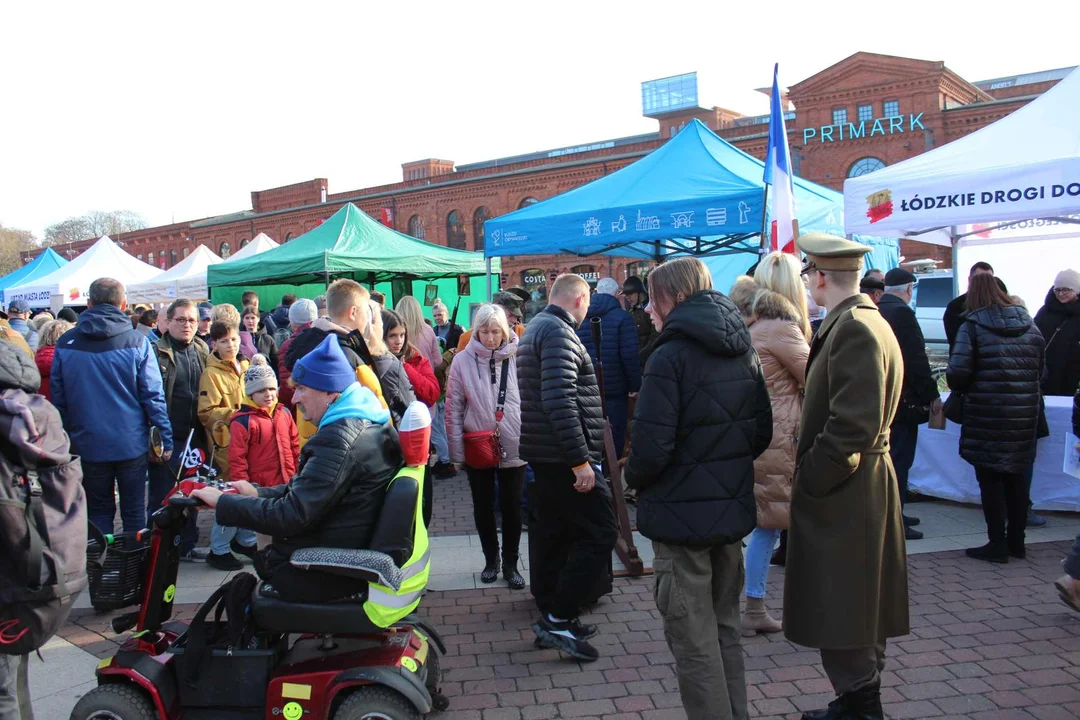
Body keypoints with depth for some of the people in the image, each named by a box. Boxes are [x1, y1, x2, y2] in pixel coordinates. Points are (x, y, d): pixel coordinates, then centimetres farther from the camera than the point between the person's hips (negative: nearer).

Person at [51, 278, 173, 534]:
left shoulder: (66, 343, -2)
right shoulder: (136, 342, -9)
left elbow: (57, 396, 3)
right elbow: (153, 395, -11)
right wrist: (165, 438, -5)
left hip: (88, 445, 2)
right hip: (131, 443, -2)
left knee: (98, 511, 15)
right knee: (134, 511, 10)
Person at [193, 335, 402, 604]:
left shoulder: (340, 440, -26)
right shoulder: (372, 425, 6)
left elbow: (291, 515, -27)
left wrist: (223, 502, -16)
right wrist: (259, 493, 9)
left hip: (329, 577, -9)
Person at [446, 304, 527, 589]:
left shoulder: (518, 358, -5)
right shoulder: (463, 361, -4)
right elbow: (453, 408, -1)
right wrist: (457, 451, -2)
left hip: (514, 447, -1)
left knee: (512, 507, 7)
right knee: (483, 507, 13)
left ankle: (510, 563, 23)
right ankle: (490, 559, 32)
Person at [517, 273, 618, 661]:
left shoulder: (536, 328, 17)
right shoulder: (559, 333, -15)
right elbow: (559, 400, -26)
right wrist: (580, 459, -25)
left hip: (544, 454, 11)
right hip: (563, 455, -10)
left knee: (551, 534, 15)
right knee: (600, 532, -5)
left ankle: (551, 617, 24)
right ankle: (560, 618, -2)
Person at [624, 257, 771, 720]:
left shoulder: (670, 357, -17)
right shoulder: (744, 352, 6)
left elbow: (652, 447, -22)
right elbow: (762, 432, 11)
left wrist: (633, 478, -3)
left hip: (682, 516, -7)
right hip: (732, 510, 8)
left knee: (693, 641, 5)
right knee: (725, 629, 21)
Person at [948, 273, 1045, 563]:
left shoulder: (973, 325, -9)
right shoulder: (1029, 325, 7)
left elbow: (958, 372, -17)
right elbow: (1040, 369, 8)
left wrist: (961, 390, 3)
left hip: (987, 412, -5)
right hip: (1025, 413, 5)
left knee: (990, 479, 3)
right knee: (1017, 476, 15)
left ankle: (998, 544, 6)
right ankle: (1016, 541, 24)